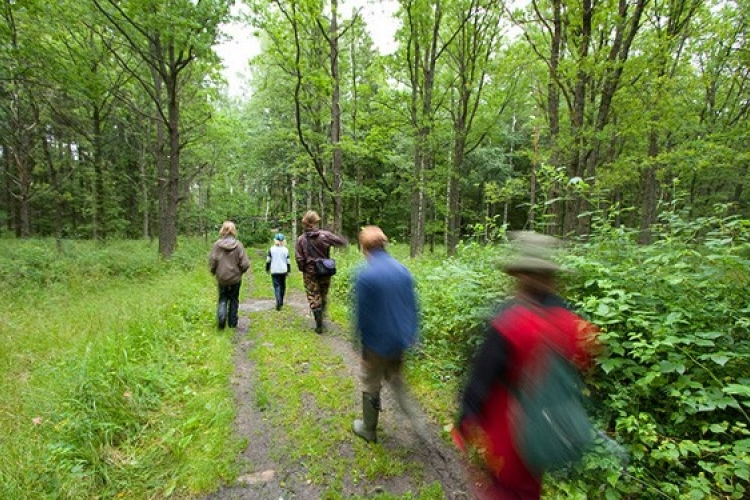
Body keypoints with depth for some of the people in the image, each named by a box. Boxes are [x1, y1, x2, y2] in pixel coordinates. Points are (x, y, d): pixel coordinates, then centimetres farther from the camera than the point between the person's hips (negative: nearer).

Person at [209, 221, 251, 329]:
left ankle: (221, 316, -10)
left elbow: (212, 262, -6)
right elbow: (245, 264, -12)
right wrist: (241, 271, 10)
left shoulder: (217, 244, -9)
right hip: (235, 278, 0)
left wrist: (214, 272, 13)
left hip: (221, 278, 0)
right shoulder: (238, 245, -11)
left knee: (223, 299, 15)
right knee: (234, 300, 15)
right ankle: (232, 323, 23)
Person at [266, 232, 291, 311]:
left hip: (274, 271, -1)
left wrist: (267, 269, 13)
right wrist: (289, 271, 8)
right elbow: (288, 261, -1)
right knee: (282, 286, 16)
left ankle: (278, 302, -20)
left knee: (277, 286, -2)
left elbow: (268, 260, 0)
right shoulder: (286, 250, -3)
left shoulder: (272, 249, -3)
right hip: (283, 271, 1)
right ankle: (281, 301, 28)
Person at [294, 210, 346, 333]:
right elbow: (342, 242, -8)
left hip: (310, 272, -1)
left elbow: (299, 258, -9)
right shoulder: (325, 235, -10)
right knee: (323, 295, 20)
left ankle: (319, 324, 7)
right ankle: (321, 318, 29)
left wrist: (302, 269, 7)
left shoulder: (301, 239, -9)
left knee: (313, 297, 7)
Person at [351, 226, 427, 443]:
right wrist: (412, 334, 14)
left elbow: (361, 314, -15)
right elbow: (412, 306, 4)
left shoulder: (364, 275, -20)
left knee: (371, 386, 17)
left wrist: (361, 343, -2)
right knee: (394, 378, 27)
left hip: (377, 342, -5)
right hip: (400, 339, 5)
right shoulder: (403, 270, -3)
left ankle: (369, 430, 36)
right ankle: (416, 419, 17)